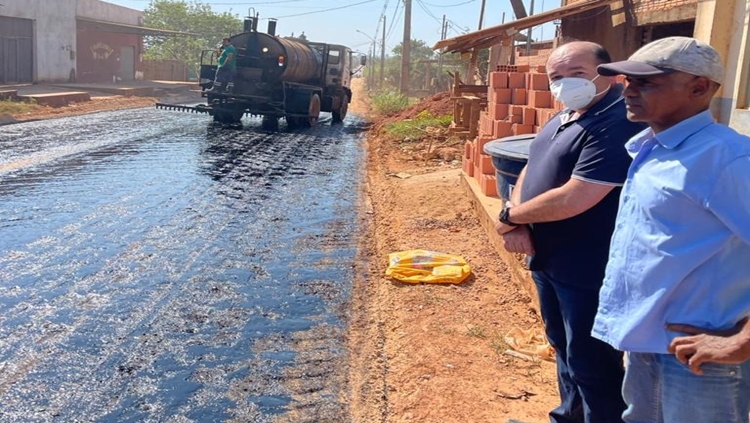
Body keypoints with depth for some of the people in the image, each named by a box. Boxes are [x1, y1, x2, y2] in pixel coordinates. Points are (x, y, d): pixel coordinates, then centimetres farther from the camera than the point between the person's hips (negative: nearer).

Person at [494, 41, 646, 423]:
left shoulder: (618, 124, -23)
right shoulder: (561, 119, 10)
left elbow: (573, 199, -30)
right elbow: (531, 171, 12)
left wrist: (509, 216, -14)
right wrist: (518, 225, -7)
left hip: (589, 269, -10)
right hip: (549, 259, 10)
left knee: (591, 363, 5)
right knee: (564, 348, 24)